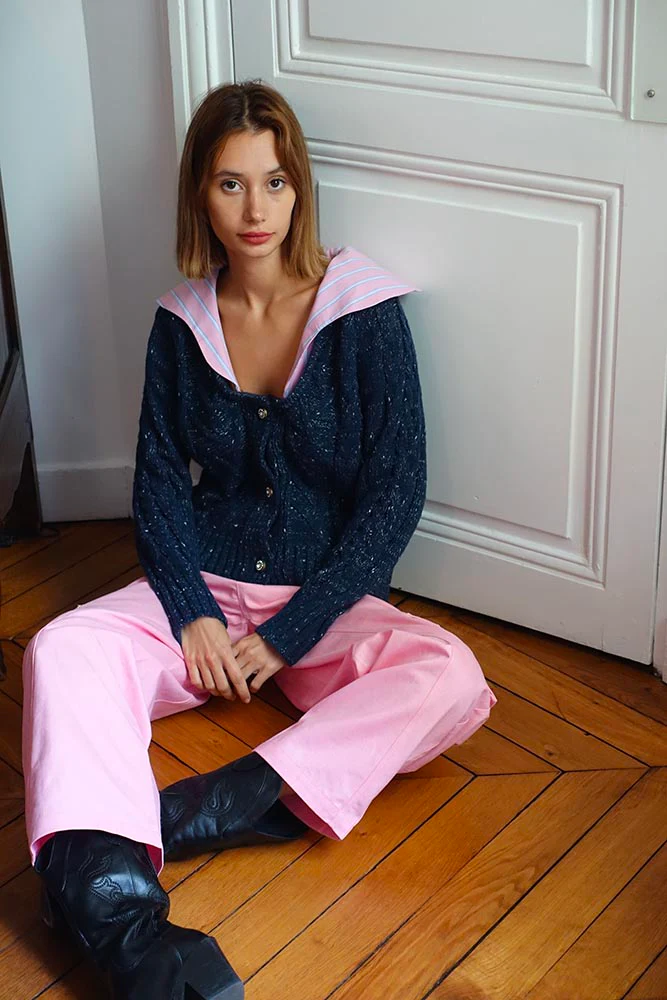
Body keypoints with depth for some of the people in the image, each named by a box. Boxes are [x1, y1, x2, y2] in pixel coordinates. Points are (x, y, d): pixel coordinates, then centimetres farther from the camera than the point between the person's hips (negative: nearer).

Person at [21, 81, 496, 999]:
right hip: (205, 586, 2)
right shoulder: (181, 321, 3)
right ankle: (123, 922, -47)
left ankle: (192, 813, -39)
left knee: (451, 680, -31)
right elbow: (160, 477, 5)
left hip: (326, 601, -2)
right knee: (60, 650, -27)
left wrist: (287, 633, -13)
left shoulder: (364, 314, -7)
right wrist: (192, 612, -12)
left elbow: (395, 495, -9)